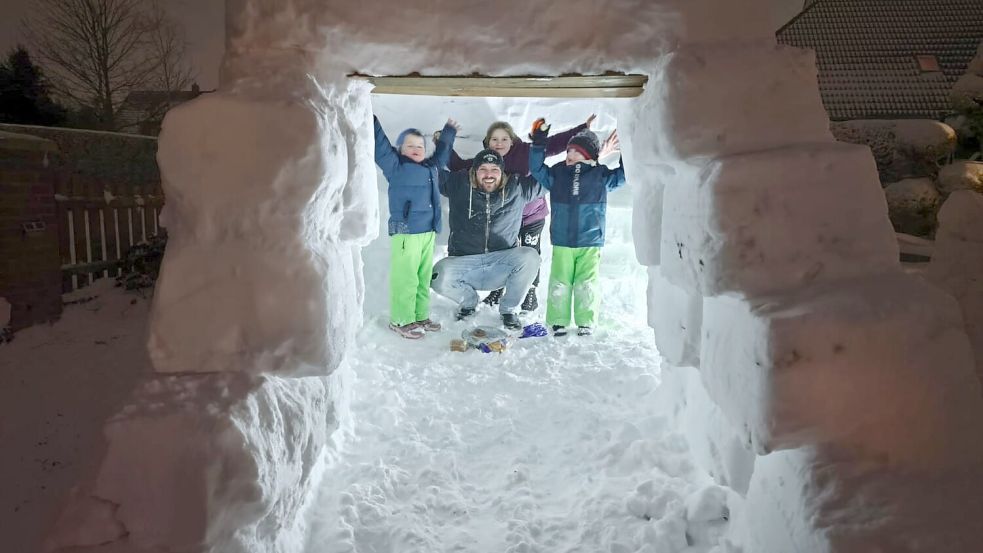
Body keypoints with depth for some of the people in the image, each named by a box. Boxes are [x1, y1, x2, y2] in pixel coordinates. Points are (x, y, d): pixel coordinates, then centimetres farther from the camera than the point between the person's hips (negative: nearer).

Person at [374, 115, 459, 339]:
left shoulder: (431, 167, 19)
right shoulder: (395, 166, 0)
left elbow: (442, 153, 38)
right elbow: (380, 147, -10)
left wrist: (449, 132, 48)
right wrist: (371, 121, -19)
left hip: (428, 232, 7)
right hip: (406, 232, -7)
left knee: (424, 278, 13)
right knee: (405, 278, -6)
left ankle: (420, 316, 23)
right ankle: (401, 320, 3)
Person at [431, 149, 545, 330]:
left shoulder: (517, 188, 1)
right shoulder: (458, 184, 0)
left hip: (502, 265, 1)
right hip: (463, 261, 0)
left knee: (530, 257, -28)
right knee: (440, 279, -31)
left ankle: (508, 309, -2)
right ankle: (468, 301, 8)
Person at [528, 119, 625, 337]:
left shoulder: (600, 175, 4)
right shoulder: (557, 173, 6)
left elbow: (621, 175, 6)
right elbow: (536, 168, 4)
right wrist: (538, 142, -4)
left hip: (591, 242, -1)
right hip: (562, 242, 1)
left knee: (587, 284, 1)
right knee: (560, 283, 1)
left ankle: (586, 322, 14)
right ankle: (558, 321, 13)